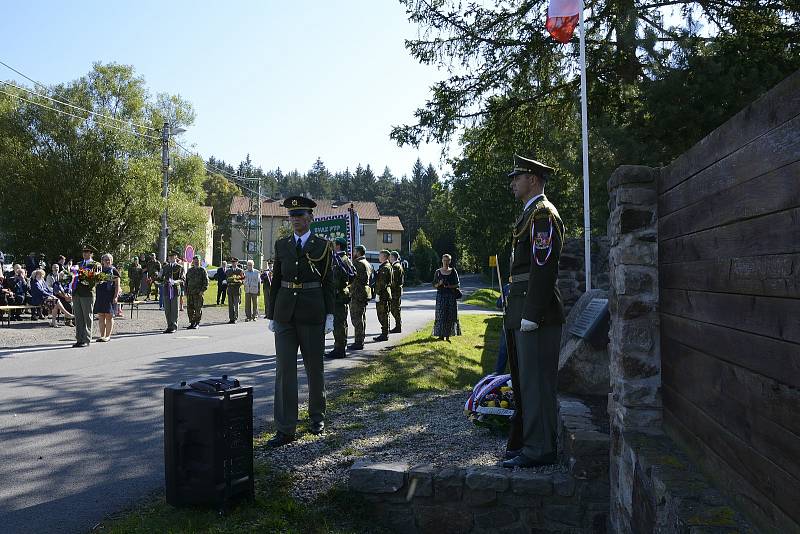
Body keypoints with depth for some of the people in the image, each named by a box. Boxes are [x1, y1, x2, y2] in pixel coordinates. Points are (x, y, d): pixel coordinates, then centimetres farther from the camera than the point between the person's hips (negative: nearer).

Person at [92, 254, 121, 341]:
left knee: (109, 316, -1)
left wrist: (116, 296, -11)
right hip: (100, 296, 4)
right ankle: (102, 335, 11)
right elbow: (95, 283, 20)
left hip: (110, 296, -4)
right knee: (101, 316, 5)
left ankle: (108, 335, 4)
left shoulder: (114, 271, 1)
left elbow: (117, 285, -3)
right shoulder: (99, 270, 13)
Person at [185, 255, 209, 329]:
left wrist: (202, 290, -13)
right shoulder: (189, 270, 15)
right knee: (189, 308, 3)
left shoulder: (202, 270, 2)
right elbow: (186, 281, 19)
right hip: (190, 293, 4)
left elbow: (206, 282, -3)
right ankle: (192, 323, 13)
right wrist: (186, 291, 11)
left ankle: (197, 323, 6)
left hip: (198, 293, -4)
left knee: (198, 309, -2)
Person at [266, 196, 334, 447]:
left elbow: (328, 282, 1)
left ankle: (317, 416, 31)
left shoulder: (322, 246, 0)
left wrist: (329, 316, -4)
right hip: (285, 313, 2)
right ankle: (285, 429, 1)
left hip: (312, 313, -2)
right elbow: (276, 281, 11)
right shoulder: (282, 245, 8)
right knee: (284, 369, -2)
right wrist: (271, 315, 8)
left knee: (314, 367, 10)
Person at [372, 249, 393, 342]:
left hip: (383, 295, -10)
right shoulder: (388, 266, 18)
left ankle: (384, 335, -3)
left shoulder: (385, 267, -15)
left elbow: (381, 282, -21)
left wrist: (378, 294, -21)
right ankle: (385, 333, 19)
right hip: (386, 294, 10)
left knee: (383, 315, -6)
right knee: (382, 314, 14)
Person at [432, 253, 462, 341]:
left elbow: (458, 284, 4)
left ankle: (448, 335, 5)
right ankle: (441, 335, 0)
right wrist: (439, 284, -14)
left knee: (450, 315, 0)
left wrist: (450, 286, -13)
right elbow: (434, 285, 7)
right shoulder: (438, 272, 6)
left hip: (451, 295, 1)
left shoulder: (453, 271, 6)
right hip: (441, 295, 0)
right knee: (441, 315, -5)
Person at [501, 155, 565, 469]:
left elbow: (544, 267, -19)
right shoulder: (529, 214, 22)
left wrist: (531, 314, -22)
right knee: (523, 381, 16)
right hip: (522, 313, 11)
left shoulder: (543, 214, -10)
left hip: (536, 313, -11)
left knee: (536, 382, -4)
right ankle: (523, 441, 27)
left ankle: (539, 450, 4)